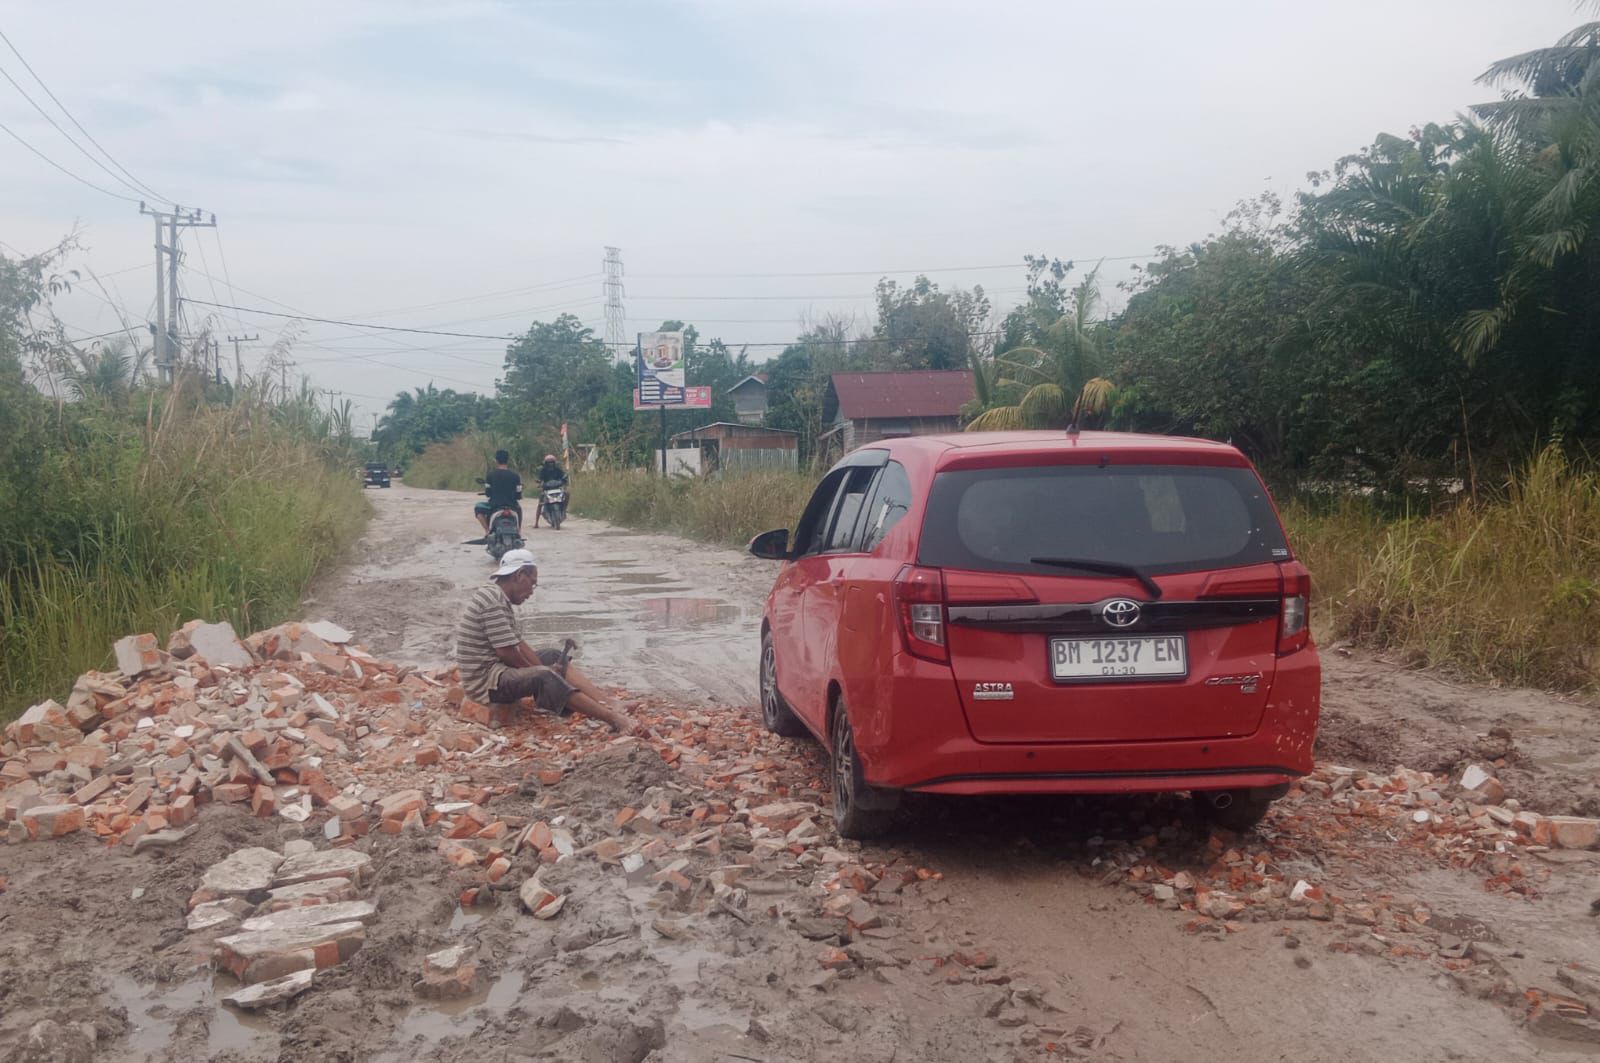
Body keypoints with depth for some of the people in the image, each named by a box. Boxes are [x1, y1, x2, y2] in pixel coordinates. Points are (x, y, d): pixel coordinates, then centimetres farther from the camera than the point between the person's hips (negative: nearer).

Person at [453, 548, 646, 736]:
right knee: (544, 678, -30)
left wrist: (546, 670, -1)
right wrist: (538, 672, -6)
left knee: (554, 656, 12)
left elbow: (518, 644, 12)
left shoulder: (498, 598, 13)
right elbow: (506, 652, -22)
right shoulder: (493, 601, -19)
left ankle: (608, 707, -5)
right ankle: (614, 719, -36)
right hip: (485, 680, -11)